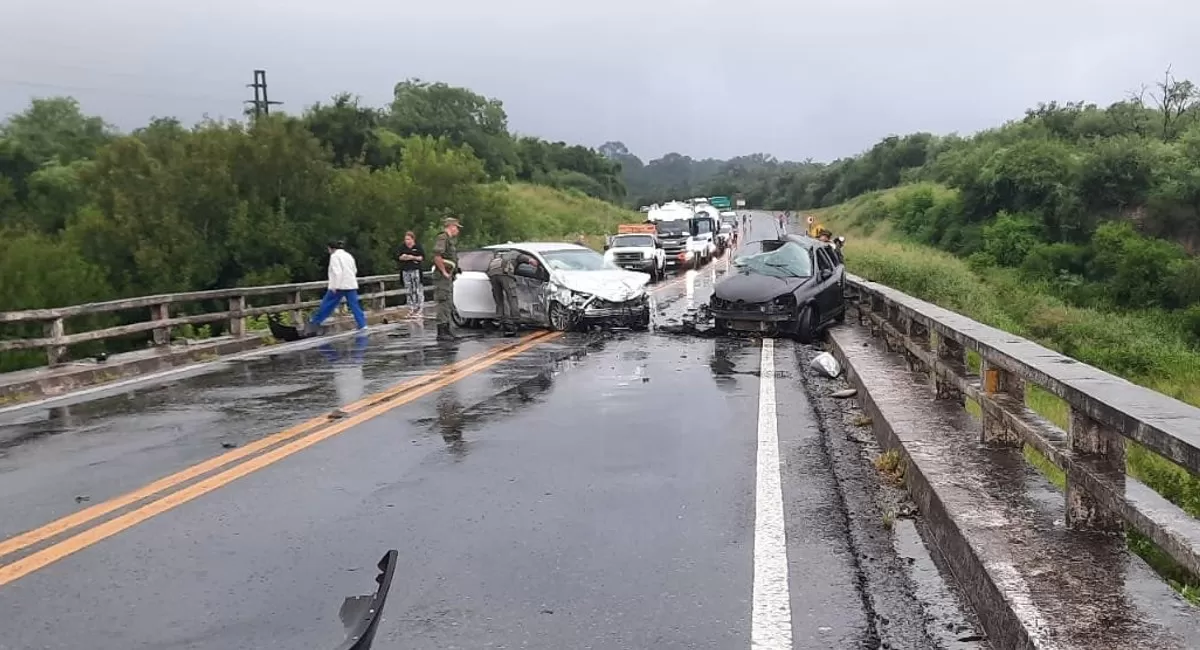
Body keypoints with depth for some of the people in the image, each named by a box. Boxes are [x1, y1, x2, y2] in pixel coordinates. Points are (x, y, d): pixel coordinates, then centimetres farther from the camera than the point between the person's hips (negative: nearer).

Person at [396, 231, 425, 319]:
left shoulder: (418, 247, 1)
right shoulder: (402, 248, 13)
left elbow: (423, 257, -3)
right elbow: (397, 256, 13)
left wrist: (413, 257, -15)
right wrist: (402, 257, -8)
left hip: (415, 270, -4)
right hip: (405, 271, 4)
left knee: (417, 290, -7)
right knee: (409, 291, 6)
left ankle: (418, 310, -4)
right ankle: (411, 310, 10)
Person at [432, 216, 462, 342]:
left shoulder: (450, 239, 20)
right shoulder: (442, 238, -12)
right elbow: (437, 257, -24)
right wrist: (444, 272, -20)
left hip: (448, 276, 10)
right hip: (443, 276, -10)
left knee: (449, 305, 14)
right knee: (444, 303, -10)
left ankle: (448, 331, 21)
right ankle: (442, 333, -8)